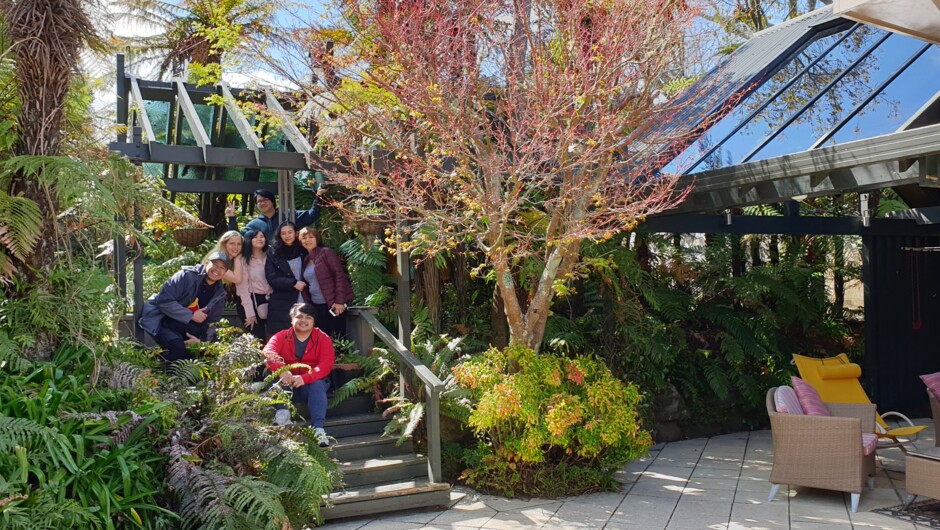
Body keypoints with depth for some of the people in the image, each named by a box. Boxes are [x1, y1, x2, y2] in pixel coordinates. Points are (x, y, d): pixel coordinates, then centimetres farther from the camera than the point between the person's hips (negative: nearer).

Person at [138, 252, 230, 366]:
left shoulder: (220, 295, 4)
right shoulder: (187, 276, -14)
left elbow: (212, 323, 6)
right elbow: (163, 301, -21)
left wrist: (201, 340, -15)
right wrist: (191, 315, -22)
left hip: (187, 327, 6)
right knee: (177, 344, -34)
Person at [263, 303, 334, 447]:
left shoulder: (323, 339, -2)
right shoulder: (282, 336, 0)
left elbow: (326, 365, -16)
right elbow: (268, 352, -20)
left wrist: (304, 378, -33)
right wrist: (281, 370, -41)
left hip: (312, 385, -1)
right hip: (287, 386, 1)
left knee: (318, 384, -33)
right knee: (277, 376, -28)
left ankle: (318, 428, -44)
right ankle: (282, 413, -42)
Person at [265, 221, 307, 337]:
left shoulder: (303, 251, 10)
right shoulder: (273, 253, 2)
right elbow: (271, 278, -5)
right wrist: (294, 283, -12)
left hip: (303, 302, 2)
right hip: (282, 305, -2)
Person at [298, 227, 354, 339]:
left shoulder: (326, 252, -4)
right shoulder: (306, 260, 16)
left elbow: (339, 275, -12)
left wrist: (339, 301, -19)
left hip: (333, 304, -7)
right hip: (317, 306, 7)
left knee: (338, 337, -6)